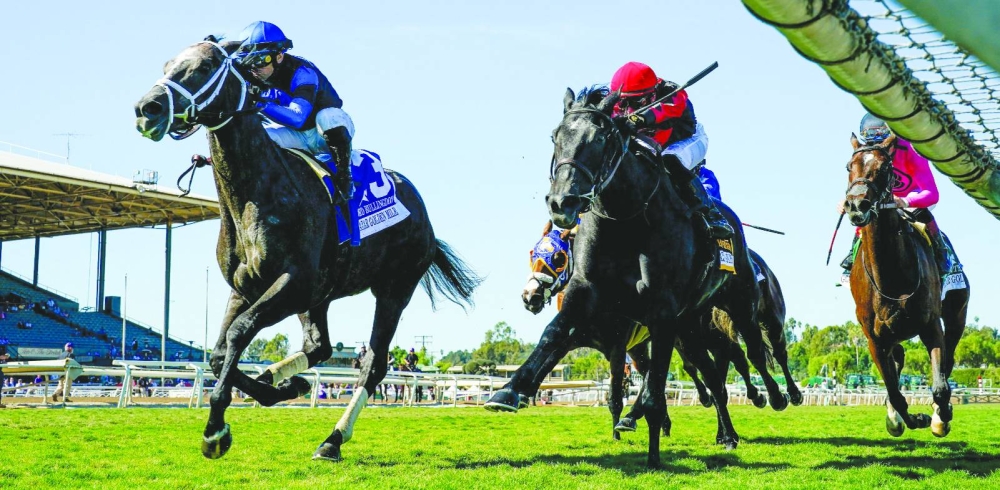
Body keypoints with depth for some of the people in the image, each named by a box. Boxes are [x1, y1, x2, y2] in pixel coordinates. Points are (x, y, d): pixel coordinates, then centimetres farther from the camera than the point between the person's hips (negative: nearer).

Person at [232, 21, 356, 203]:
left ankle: (343, 174, -24)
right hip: (298, 136, 6)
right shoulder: (256, 78, -7)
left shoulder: (301, 72, -29)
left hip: (328, 132, -6)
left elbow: (298, 118, -41)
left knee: (327, 116, -40)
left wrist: (261, 104, -53)